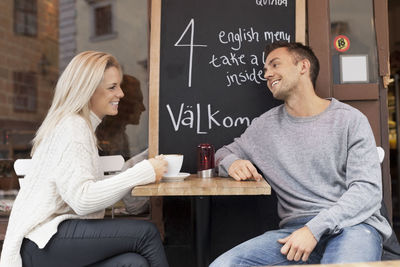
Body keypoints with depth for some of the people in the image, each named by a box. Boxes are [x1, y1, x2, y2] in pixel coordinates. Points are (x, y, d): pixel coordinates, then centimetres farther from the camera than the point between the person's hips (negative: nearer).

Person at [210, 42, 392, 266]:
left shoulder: (349, 119, 4)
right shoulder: (266, 125, 14)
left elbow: (368, 189, -4)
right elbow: (225, 153, 26)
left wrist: (315, 229, -17)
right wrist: (231, 162, -1)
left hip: (352, 223, -3)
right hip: (295, 228, 4)